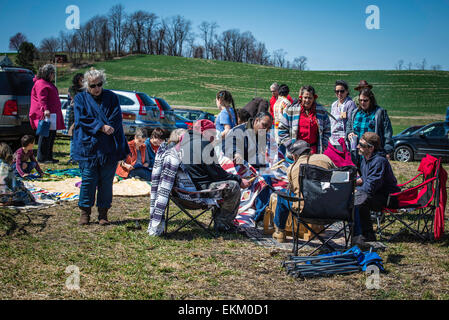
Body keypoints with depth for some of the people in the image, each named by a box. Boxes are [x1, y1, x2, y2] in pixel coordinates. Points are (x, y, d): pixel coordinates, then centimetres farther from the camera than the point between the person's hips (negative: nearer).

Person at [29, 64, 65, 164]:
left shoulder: (48, 83, 25)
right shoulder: (41, 84, -10)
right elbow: (41, 98, -22)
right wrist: (45, 109, -32)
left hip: (52, 114, 11)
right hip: (44, 115, -11)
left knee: (51, 135, 12)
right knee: (45, 136, -10)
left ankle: (49, 157, 17)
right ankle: (42, 158, -7)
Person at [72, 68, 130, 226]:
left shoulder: (111, 97, 11)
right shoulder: (80, 99, 7)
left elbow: (116, 118, 1)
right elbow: (82, 119, -6)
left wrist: (107, 128, -17)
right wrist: (102, 127, -16)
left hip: (109, 147, 1)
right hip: (88, 146, -1)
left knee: (106, 181, 3)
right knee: (88, 179, -2)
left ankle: (103, 213, 11)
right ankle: (85, 212, 11)